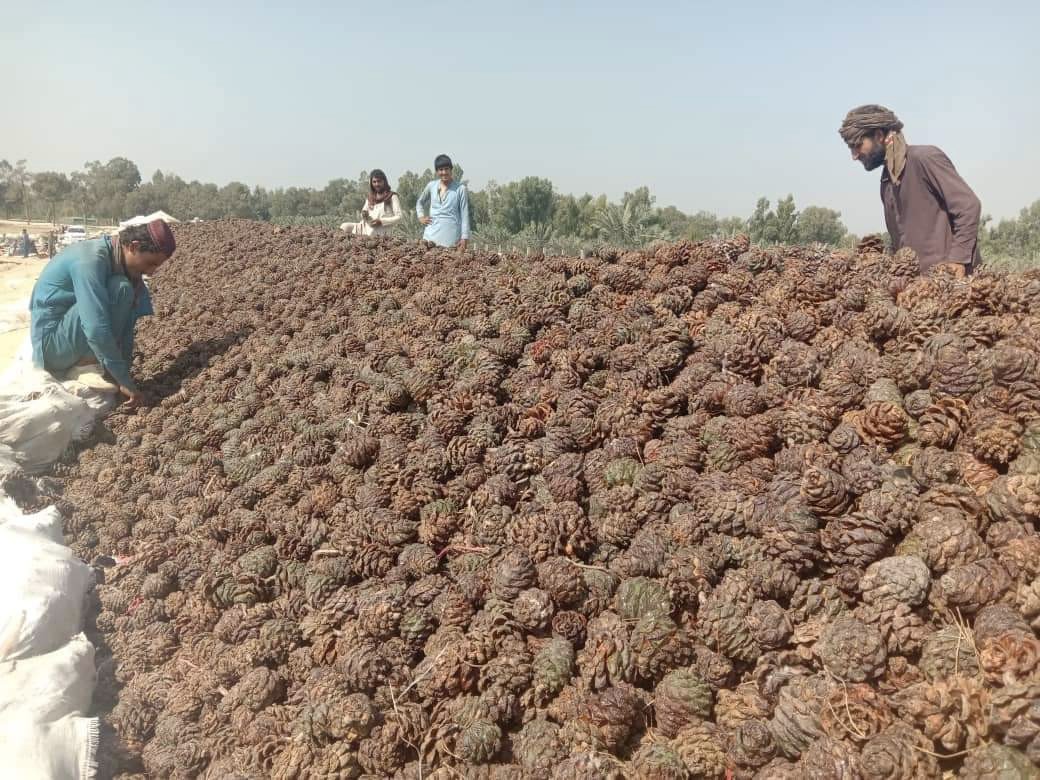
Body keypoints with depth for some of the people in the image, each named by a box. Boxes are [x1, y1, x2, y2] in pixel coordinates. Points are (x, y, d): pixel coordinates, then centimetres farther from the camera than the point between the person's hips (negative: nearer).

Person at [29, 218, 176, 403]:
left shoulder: (122, 261, 0)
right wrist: (125, 381, -28)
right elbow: (96, 328, -32)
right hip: (52, 341, -9)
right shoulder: (91, 261, -27)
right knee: (120, 290, -23)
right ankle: (85, 365, -16)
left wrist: (125, 371, -2)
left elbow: (127, 321, 2)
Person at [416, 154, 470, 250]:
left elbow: (464, 215, -3)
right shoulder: (431, 186, 8)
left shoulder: (460, 189, -2)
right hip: (432, 234, 3)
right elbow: (420, 202, 26)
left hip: (451, 235, -3)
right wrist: (421, 217, 8)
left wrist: (464, 238, -8)